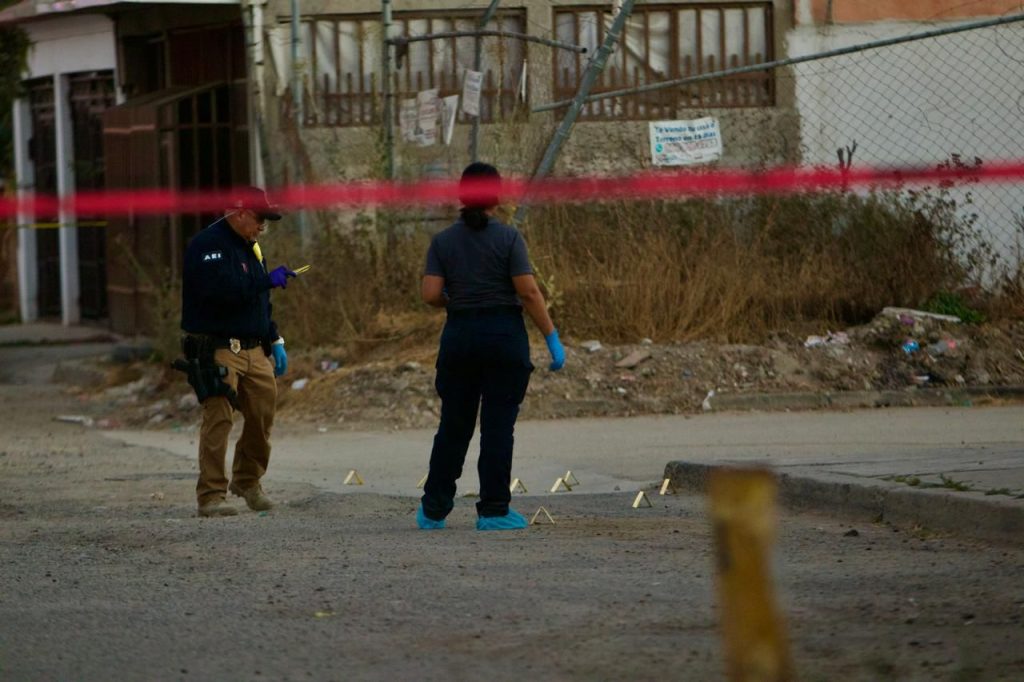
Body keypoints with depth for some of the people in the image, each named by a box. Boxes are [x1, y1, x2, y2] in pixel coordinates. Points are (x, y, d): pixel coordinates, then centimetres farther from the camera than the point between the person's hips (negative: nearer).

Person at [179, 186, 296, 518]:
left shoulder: (248, 248, 19)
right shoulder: (207, 245, -11)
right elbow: (221, 290, -27)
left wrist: (274, 340, 19)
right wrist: (268, 280, -22)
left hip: (253, 350, 9)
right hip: (216, 350, -9)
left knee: (263, 414, 7)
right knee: (218, 421, -11)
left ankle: (248, 481, 27)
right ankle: (211, 496, -8)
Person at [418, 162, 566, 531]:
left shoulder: (443, 241, 2)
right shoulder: (508, 238, -6)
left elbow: (431, 294, -5)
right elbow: (528, 292, -12)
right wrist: (552, 337, -6)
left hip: (459, 334, 3)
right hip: (504, 334, -3)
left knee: (454, 425, 12)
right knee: (498, 425, 1)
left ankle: (433, 510, 15)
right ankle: (493, 511, 0)